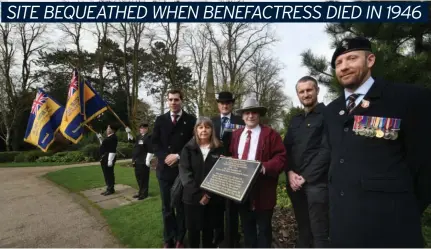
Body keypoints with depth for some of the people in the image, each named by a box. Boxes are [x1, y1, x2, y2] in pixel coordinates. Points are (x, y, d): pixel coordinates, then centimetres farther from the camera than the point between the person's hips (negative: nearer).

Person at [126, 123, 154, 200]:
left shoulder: (148, 137, -13)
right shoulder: (139, 136, 13)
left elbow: (150, 150, -18)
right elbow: (131, 140, 29)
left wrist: (148, 160, -20)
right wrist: (129, 133, 15)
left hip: (144, 161, -9)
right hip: (137, 161, 9)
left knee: (144, 178, 0)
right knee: (138, 177, 17)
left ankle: (144, 193, 12)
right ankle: (140, 192, 30)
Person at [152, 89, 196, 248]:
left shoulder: (190, 120, -1)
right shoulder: (160, 119, 7)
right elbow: (154, 143, 4)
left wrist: (178, 156, -13)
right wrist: (165, 157, -12)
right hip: (164, 168, 2)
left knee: (182, 206, 9)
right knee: (167, 207, 12)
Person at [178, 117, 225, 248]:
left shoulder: (219, 149, 1)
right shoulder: (188, 148, 1)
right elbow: (184, 172, -7)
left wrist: (209, 194, -13)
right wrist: (198, 194, -15)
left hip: (213, 198, 0)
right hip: (192, 197, 0)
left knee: (209, 230, 12)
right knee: (193, 230, 10)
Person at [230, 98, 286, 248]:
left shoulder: (270, 134, -8)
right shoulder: (236, 134, 11)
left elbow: (281, 158, -14)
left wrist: (265, 167, -28)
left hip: (262, 190, -5)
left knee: (263, 228, 12)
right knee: (246, 227, 22)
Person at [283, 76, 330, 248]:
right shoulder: (295, 121, 16)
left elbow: (326, 150, -12)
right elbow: (286, 149, 13)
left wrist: (306, 177, -12)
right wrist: (290, 173, -3)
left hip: (316, 182, -6)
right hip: (295, 183, 6)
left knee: (320, 233, 0)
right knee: (302, 230, 15)